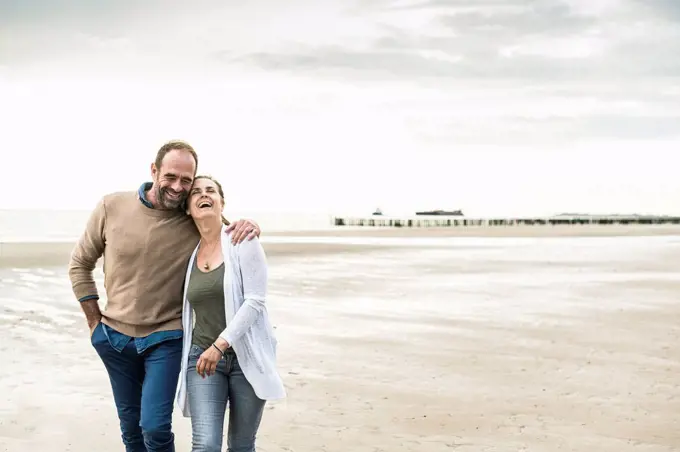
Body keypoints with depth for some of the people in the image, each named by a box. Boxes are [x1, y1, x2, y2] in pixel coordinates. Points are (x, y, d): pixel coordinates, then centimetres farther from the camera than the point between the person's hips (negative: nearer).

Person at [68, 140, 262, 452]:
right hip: (114, 337, 2)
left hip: (165, 339, -2)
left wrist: (249, 227, -24)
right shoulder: (111, 207, -9)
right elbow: (80, 263, 3)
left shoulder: (197, 222, -12)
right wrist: (94, 321, 2)